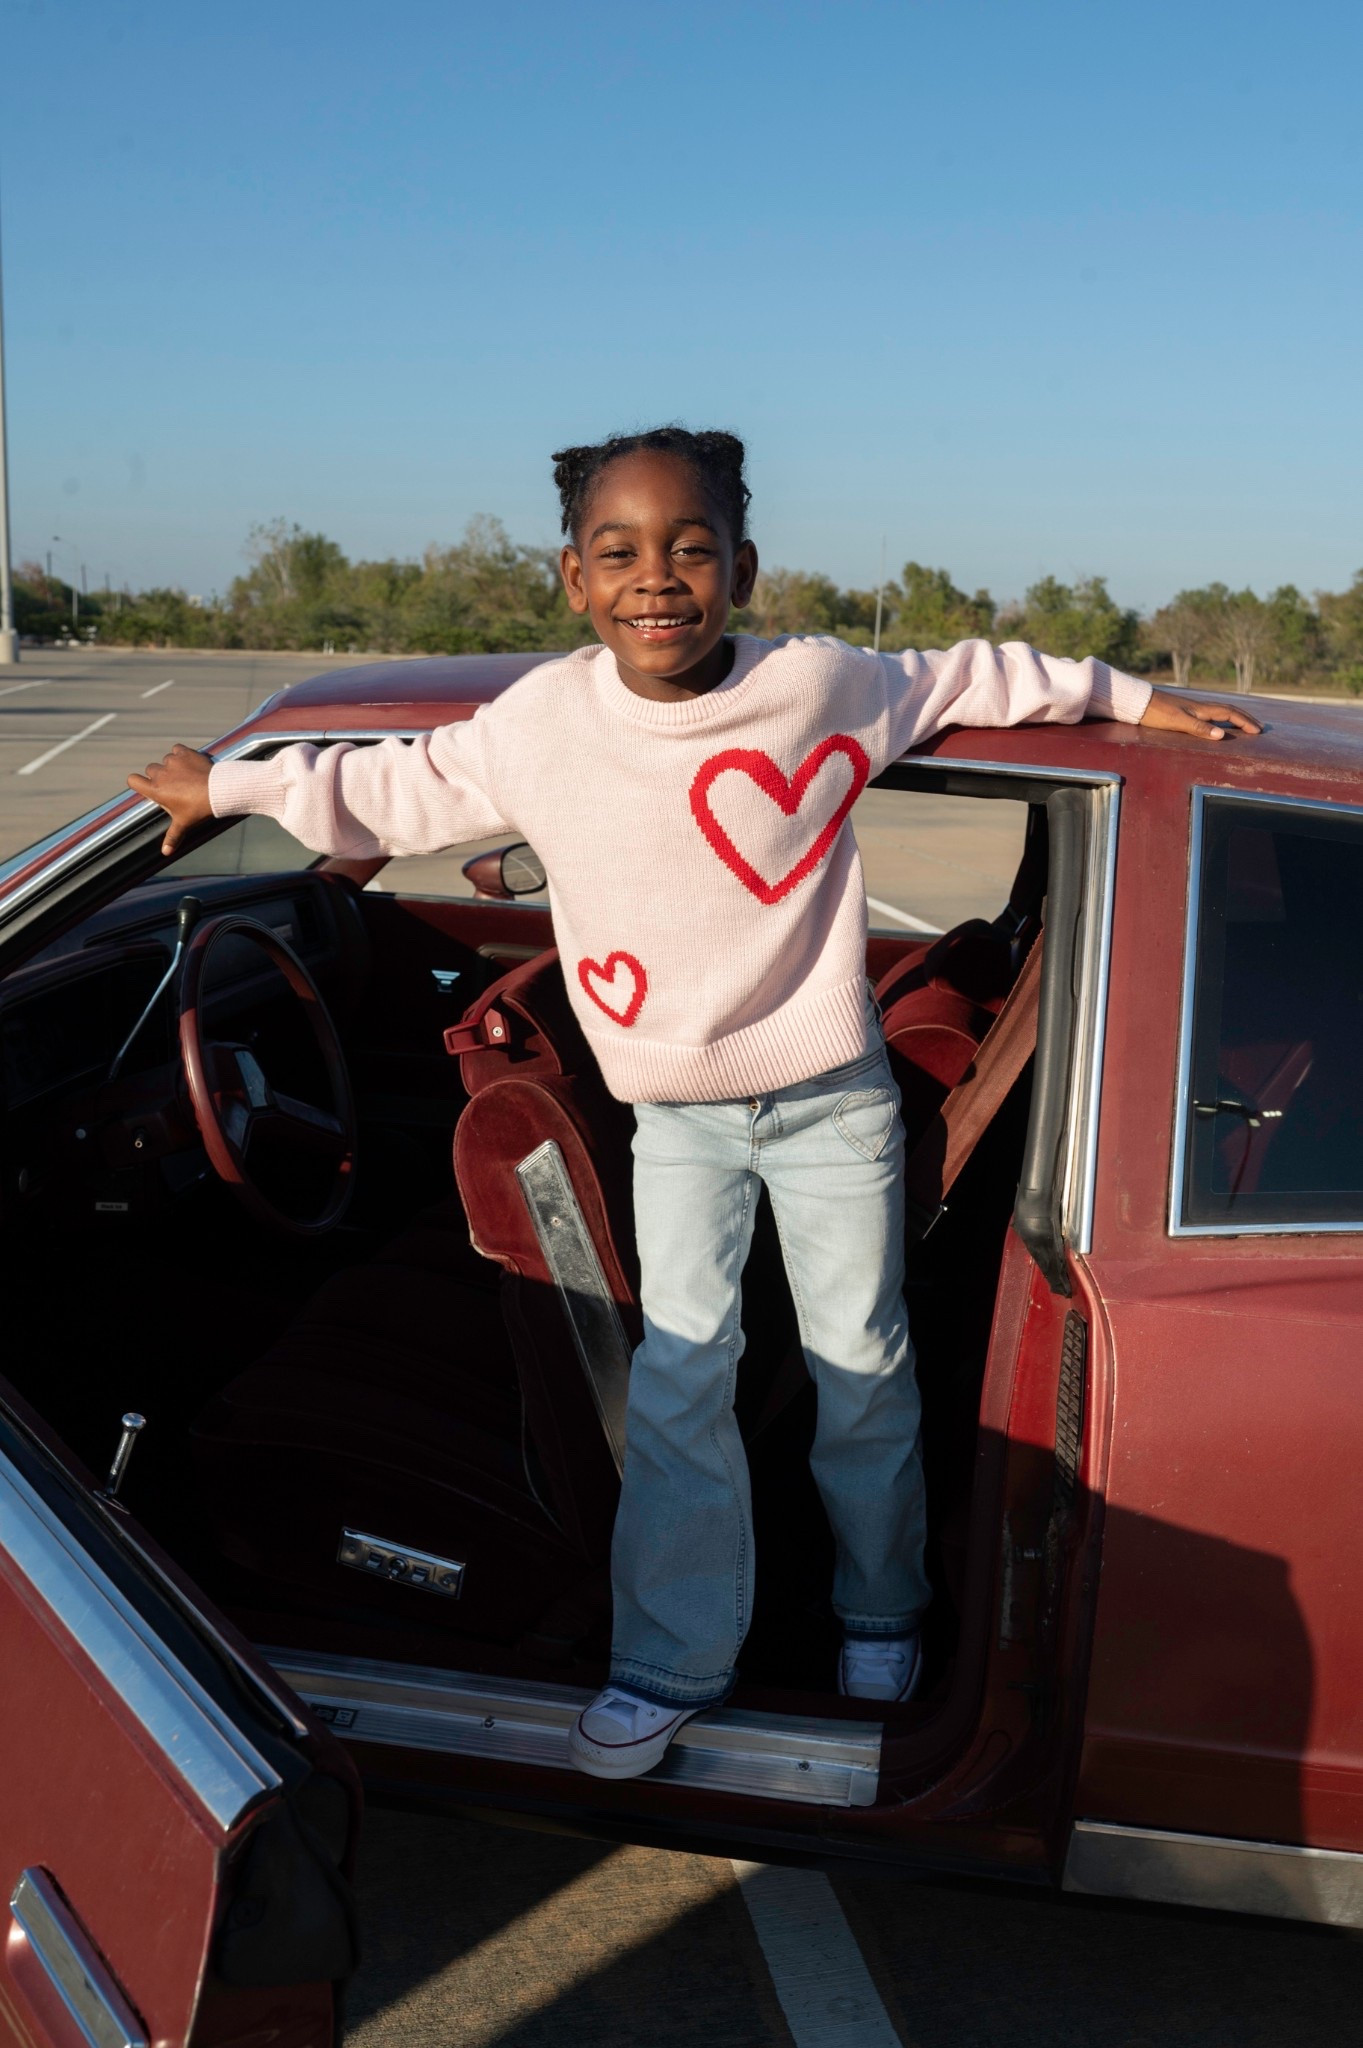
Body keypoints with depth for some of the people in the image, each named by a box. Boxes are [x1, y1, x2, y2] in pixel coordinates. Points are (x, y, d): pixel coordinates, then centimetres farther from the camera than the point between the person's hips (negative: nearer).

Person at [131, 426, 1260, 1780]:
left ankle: (880, 1610, 34)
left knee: (860, 1364, 9)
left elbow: (966, 678, 5)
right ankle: (674, 1663, 14)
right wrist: (230, 785, 10)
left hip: (832, 1098, -1)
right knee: (678, 1375, -2)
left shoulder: (823, 683, -13)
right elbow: (395, 791, 5)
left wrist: (1127, 701, 13)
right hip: (676, 1117, 1)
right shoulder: (541, 725, -10)